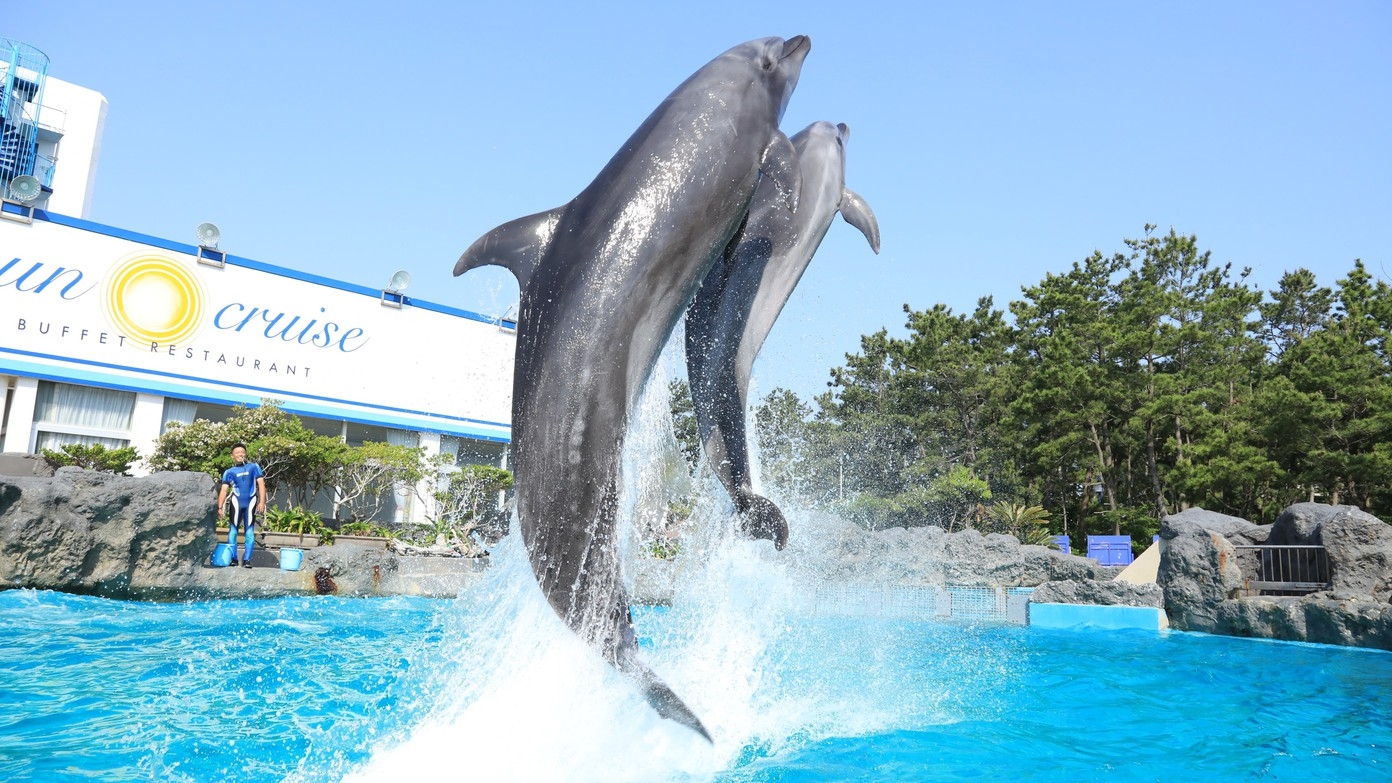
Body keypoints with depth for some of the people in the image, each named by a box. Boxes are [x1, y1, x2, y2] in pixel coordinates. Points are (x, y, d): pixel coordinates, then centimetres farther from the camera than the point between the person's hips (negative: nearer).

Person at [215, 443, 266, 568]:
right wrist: (220, 507, -10)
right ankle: (233, 558, 10)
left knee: (249, 532, 0)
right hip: (237, 502, 1)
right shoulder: (229, 472, 9)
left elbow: (261, 484, 4)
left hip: (251, 502, 0)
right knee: (233, 531, 1)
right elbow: (224, 490, 3)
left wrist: (262, 502, -7)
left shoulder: (254, 467, 9)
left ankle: (247, 560, 4)